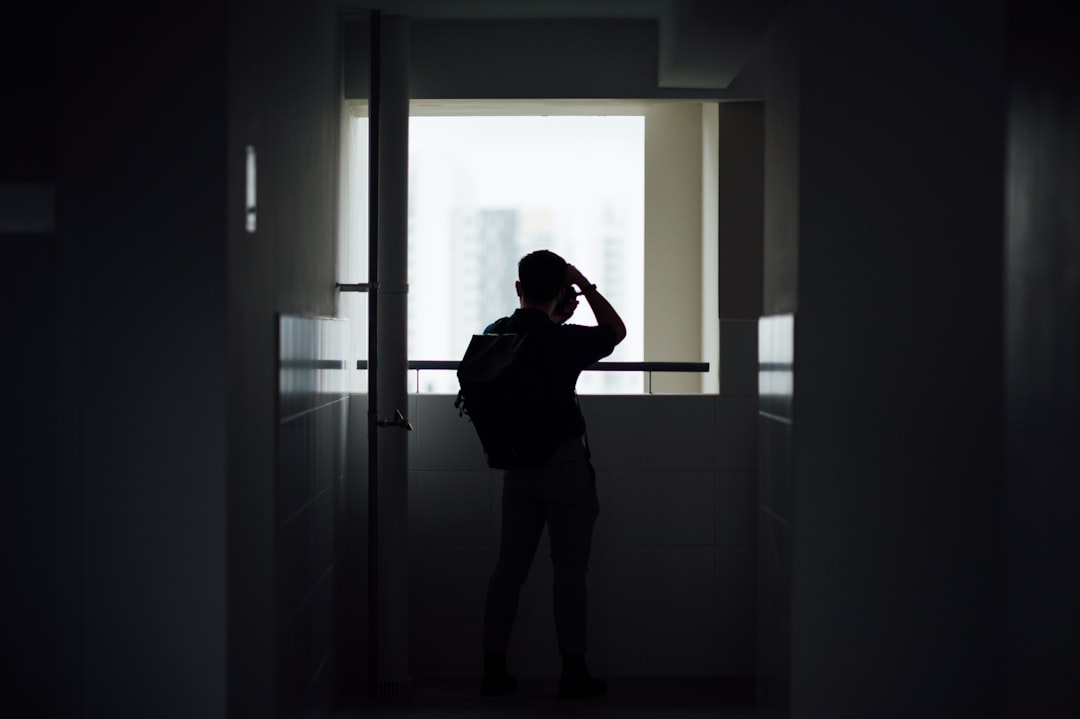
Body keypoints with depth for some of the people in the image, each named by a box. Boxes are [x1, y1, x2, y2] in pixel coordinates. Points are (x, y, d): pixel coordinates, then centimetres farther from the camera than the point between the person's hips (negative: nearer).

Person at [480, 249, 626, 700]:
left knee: (509, 567, 10)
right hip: (565, 464, -5)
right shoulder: (565, 341, -15)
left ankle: (494, 670, 13)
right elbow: (615, 331, 5)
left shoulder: (493, 336, -1)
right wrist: (585, 285, 9)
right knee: (569, 571, 3)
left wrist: (556, 320, 21)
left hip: (517, 465, 5)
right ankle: (573, 674, 9)